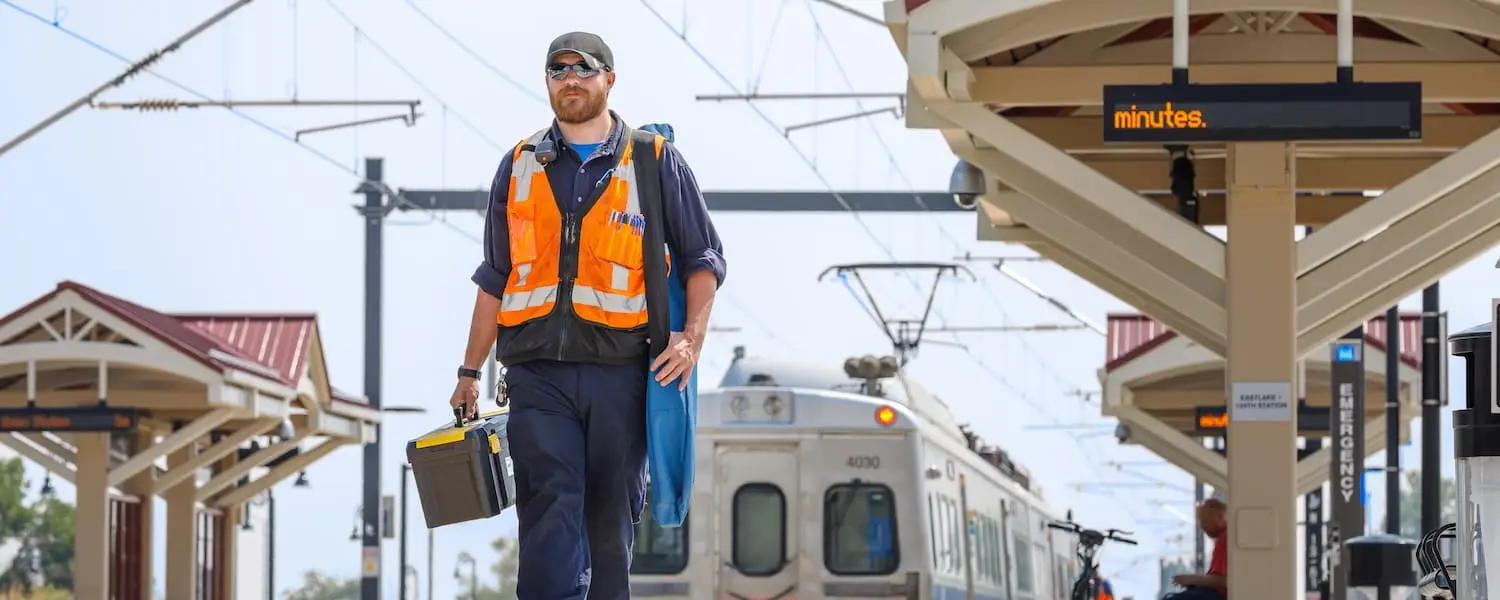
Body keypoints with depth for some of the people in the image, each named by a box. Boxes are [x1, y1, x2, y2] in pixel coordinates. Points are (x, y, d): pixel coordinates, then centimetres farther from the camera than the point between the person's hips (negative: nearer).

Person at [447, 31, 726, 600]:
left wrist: (691, 337, -5)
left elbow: (703, 256, 10)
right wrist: (470, 371, 18)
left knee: (612, 524, 5)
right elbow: (495, 279, 20)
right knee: (551, 512, -14)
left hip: (620, 370, 0)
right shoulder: (520, 167, 14)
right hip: (538, 373, 0)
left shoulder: (655, 161, 7)